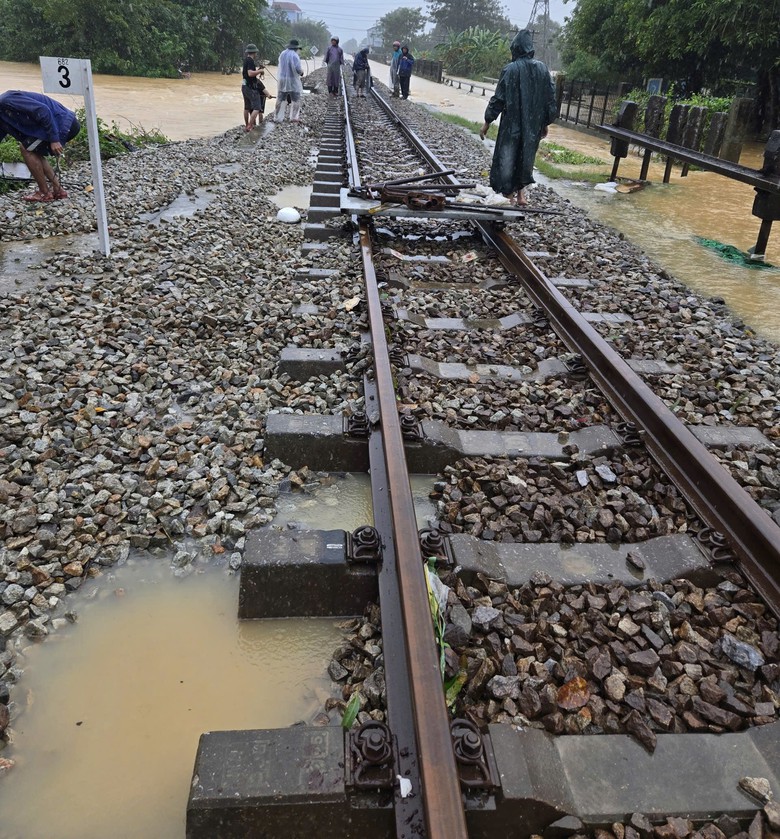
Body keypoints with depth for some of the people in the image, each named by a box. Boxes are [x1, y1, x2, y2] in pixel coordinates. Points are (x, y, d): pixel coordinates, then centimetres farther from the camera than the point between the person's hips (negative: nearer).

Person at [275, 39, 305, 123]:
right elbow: (298, 68, -22)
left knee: (281, 99, 11)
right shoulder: (294, 55, -16)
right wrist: (301, 72, -1)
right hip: (292, 80, -6)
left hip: (282, 79, 6)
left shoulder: (282, 54, 6)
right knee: (295, 99, 7)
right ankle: (294, 117, 5)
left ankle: (278, 117, 11)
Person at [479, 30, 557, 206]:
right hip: (534, 125, 4)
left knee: (507, 157, 8)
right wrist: (545, 123, 15)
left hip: (512, 124, -4)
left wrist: (487, 122, -3)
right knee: (526, 155, 20)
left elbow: (499, 98, -11)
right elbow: (550, 98, 5)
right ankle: (521, 193, 21)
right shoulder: (542, 69, 2)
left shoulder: (510, 69, -12)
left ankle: (509, 195, 10)